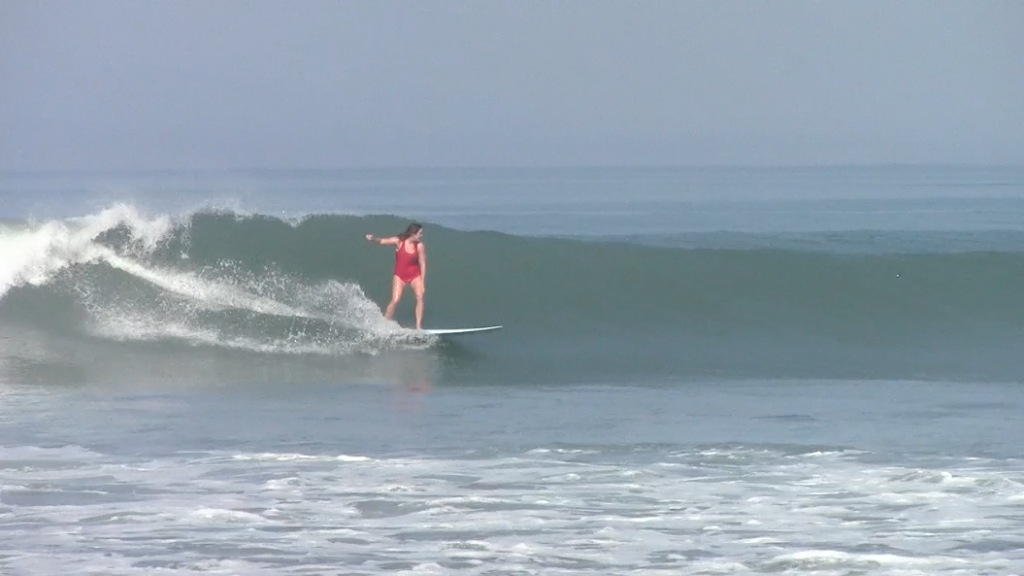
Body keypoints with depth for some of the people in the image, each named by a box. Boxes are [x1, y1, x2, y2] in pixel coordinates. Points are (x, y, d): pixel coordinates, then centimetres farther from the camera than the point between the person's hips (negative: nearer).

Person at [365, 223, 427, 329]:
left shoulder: (420, 246, -11)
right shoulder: (399, 241, -12)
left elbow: (423, 265, -9)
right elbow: (382, 241, -16)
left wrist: (423, 283, -12)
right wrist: (373, 239, -39)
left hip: (415, 275, 1)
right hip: (400, 275, -1)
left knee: (420, 297, -16)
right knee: (395, 300, -10)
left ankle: (419, 326, -11)